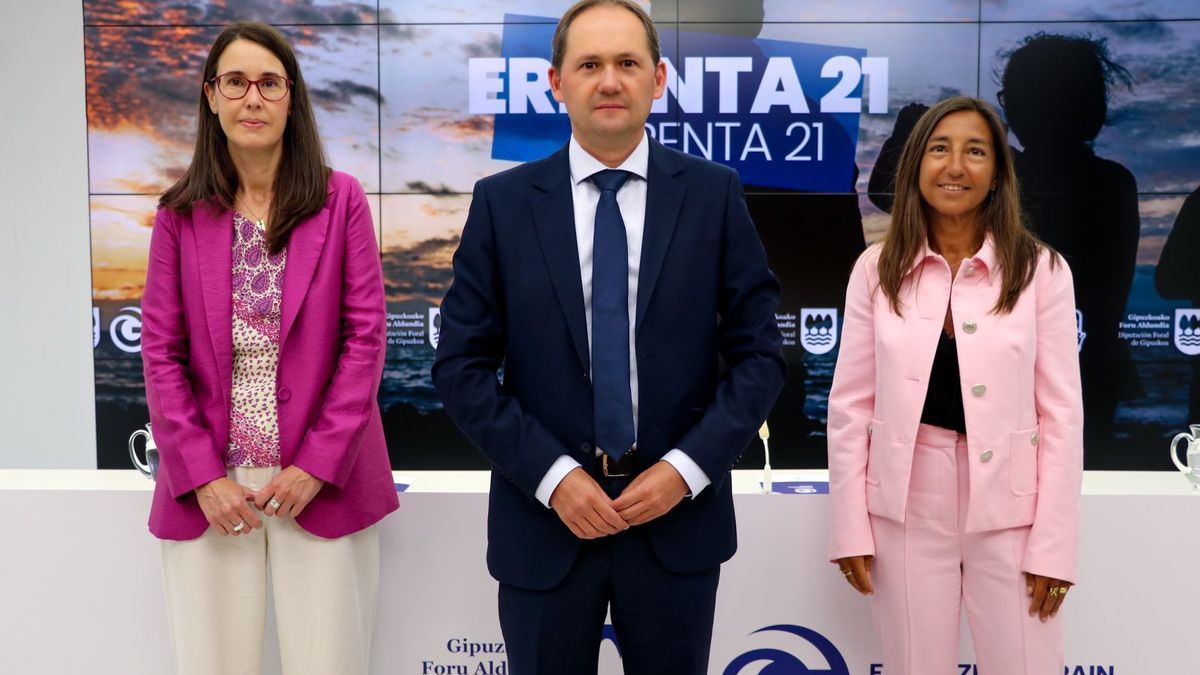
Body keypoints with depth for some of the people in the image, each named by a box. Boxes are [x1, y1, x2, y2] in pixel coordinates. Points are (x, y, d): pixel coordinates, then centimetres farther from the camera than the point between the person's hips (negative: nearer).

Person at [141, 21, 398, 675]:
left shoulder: (340, 199, 0)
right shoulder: (180, 211, 5)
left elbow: (365, 338, -3)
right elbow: (161, 353, 3)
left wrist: (317, 465, -9)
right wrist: (202, 478, -6)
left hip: (322, 482, -1)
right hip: (209, 490, 2)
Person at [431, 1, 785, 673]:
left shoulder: (715, 193, -1)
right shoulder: (503, 201, -2)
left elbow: (760, 353, -1)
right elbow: (461, 365, -2)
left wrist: (688, 467, -11)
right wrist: (552, 473, -11)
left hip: (679, 515, 1)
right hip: (543, 517, 0)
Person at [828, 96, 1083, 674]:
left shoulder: (1040, 270, -2)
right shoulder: (878, 268, 1)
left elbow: (1061, 412, -2)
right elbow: (850, 404, 2)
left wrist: (1053, 544, -5)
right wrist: (850, 527, -1)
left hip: (1007, 507, -1)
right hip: (905, 507, 1)